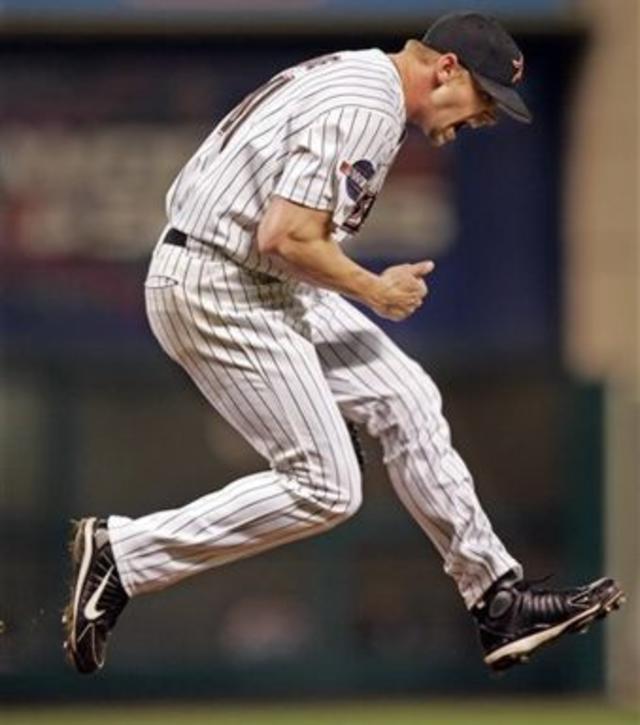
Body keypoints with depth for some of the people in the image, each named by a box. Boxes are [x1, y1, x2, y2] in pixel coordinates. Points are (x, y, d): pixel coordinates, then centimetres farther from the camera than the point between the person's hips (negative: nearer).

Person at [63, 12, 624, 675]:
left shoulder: (352, 76, 13)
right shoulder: (363, 109, -20)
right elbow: (286, 236, -26)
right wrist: (376, 291, -11)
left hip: (267, 284, 11)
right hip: (216, 291, -11)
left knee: (405, 399, 9)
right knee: (323, 489, -9)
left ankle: (498, 600, 14)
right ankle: (121, 555, -3)